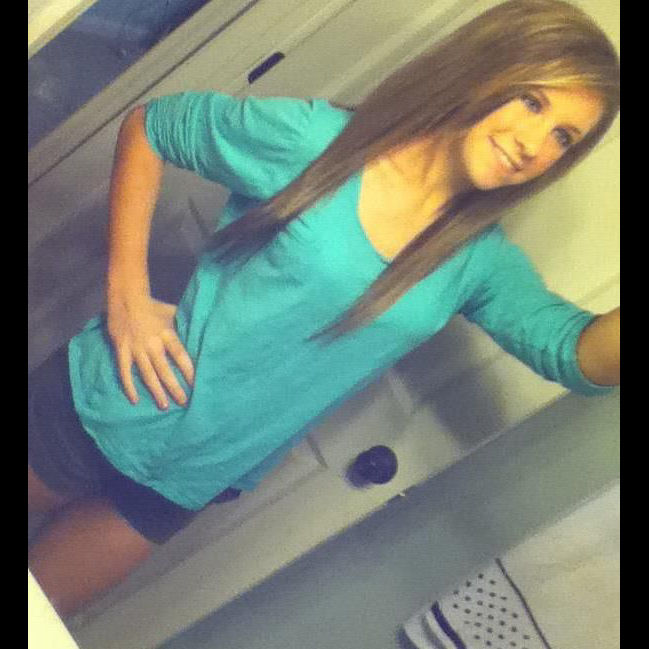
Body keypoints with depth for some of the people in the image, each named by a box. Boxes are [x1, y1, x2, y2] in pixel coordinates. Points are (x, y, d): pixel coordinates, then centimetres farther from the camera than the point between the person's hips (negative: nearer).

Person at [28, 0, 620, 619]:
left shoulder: (482, 262, -4)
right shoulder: (315, 138, -15)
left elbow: (581, 353, -14)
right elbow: (146, 126, -6)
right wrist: (126, 292, -13)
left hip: (190, 479, 3)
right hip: (111, 402, -3)